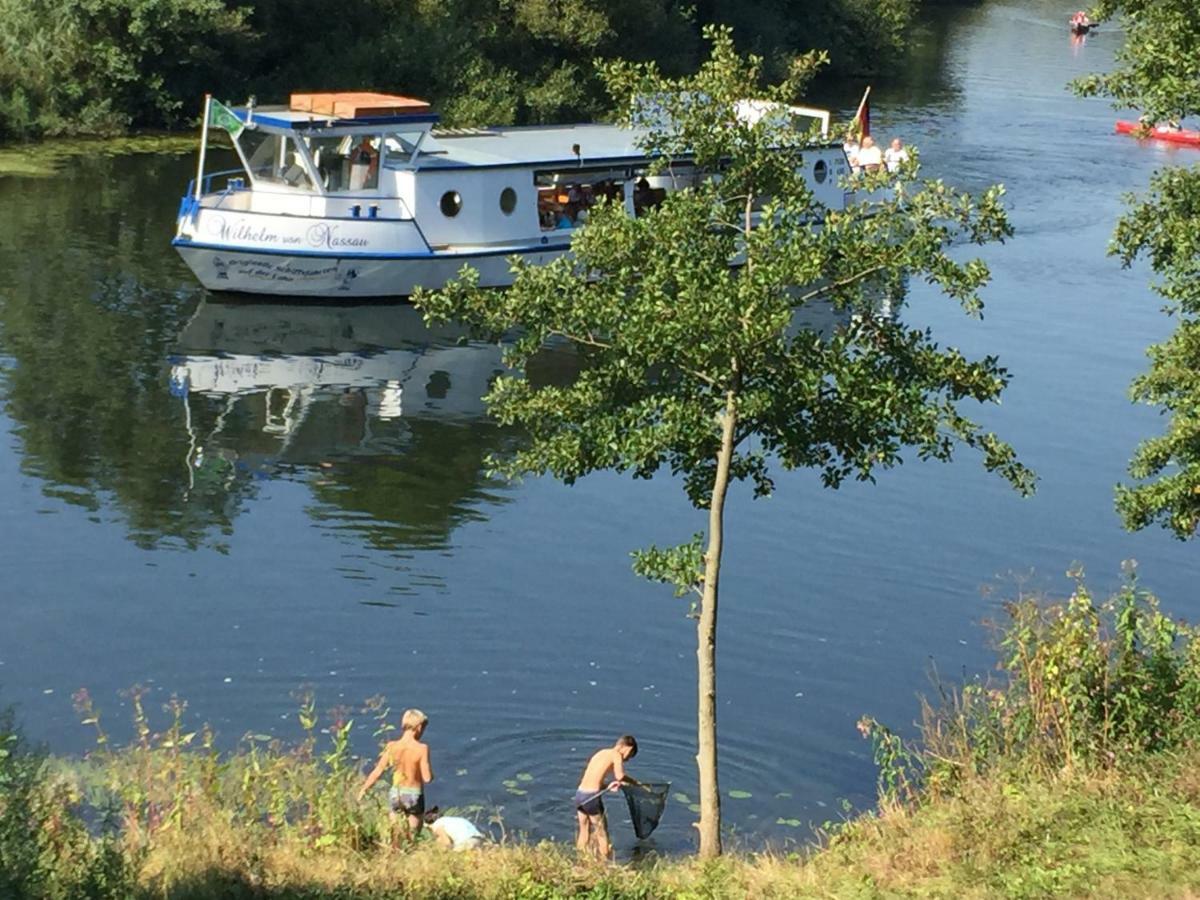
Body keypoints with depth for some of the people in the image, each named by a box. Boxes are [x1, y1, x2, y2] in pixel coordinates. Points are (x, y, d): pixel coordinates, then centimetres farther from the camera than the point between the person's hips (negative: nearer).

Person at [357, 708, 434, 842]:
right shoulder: (422, 748, -16)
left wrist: (363, 790, 6)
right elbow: (427, 778, -16)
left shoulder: (392, 746, -6)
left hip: (396, 793, 3)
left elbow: (377, 772, -3)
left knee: (395, 836, 15)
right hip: (414, 795, -3)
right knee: (411, 836, 12)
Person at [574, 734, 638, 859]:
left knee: (583, 831, 17)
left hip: (580, 794, 7)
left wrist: (607, 786, 7)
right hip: (592, 797, -7)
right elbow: (620, 776, -18)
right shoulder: (617, 755, -2)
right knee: (600, 832, 5)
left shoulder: (602, 753, 21)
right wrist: (635, 783, -2)